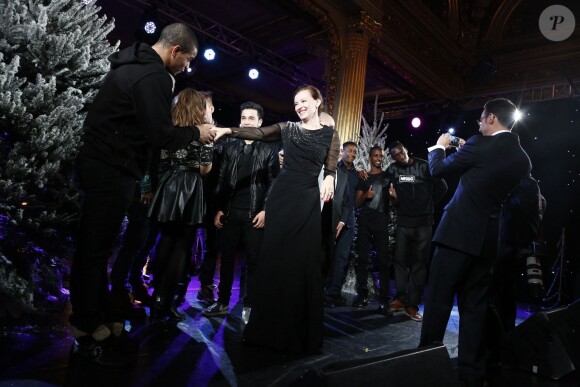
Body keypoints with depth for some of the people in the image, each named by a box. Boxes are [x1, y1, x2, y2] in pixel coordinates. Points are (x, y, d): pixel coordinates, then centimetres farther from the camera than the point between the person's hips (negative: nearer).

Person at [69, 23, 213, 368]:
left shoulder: (133, 65, 18)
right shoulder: (154, 76, -15)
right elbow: (160, 135, -19)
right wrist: (196, 133, -4)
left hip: (101, 164, 10)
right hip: (112, 171, -10)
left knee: (96, 248, 12)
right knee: (95, 251, -4)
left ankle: (99, 321, 24)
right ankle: (87, 338, 7)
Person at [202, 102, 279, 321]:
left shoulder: (269, 151, 5)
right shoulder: (230, 148, 13)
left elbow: (272, 184, -2)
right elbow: (222, 180, 9)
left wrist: (265, 210, -11)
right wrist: (219, 209, 3)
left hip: (254, 214, -3)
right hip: (230, 212, 3)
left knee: (253, 261, 2)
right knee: (226, 259, 8)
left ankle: (249, 306, 12)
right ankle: (223, 303, 19)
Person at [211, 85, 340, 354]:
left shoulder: (330, 134, 8)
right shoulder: (287, 128, 13)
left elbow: (331, 169, 2)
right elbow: (258, 133, 0)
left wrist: (329, 179, -21)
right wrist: (228, 130, -14)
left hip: (307, 200, -2)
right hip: (280, 195, 2)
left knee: (303, 263, -2)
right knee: (272, 259, 1)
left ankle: (300, 333, 11)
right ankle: (269, 328, 14)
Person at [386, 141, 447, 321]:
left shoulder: (424, 166, -5)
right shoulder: (392, 169, 1)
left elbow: (442, 187, 4)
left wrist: (427, 204, 7)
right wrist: (397, 202, 8)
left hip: (423, 222, -2)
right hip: (403, 221, 2)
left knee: (419, 263, 1)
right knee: (400, 260, 5)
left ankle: (412, 304, 6)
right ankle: (400, 299, 15)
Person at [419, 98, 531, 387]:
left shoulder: (480, 145, -9)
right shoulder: (523, 159, 10)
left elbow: (438, 169, -1)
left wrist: (439, 146, 20)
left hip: (458, 233, -6)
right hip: (487, 238, 7)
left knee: (438, 300, 1)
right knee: (474, 306, 13)